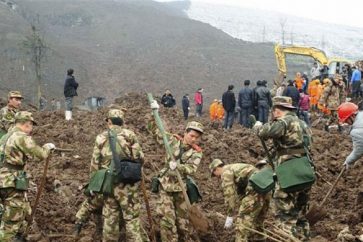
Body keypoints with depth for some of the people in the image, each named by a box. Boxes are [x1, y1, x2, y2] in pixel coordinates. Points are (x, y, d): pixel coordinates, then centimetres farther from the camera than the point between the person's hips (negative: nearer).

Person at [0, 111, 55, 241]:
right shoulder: (22, 137, -11)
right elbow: (40, 155, -10)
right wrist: (47, 147, 9)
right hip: (12, 182, -10)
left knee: (24, 211, 21)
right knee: (13, 218, -3)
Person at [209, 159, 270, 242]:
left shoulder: (226, 171, 2)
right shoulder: (236, 168, 30)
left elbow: (229, 194, -5)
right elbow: (239, 193, 32)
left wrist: (229, 216, -2)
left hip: (254, 192, -10)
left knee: (242, 223, -7)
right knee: (257, 223, 20)